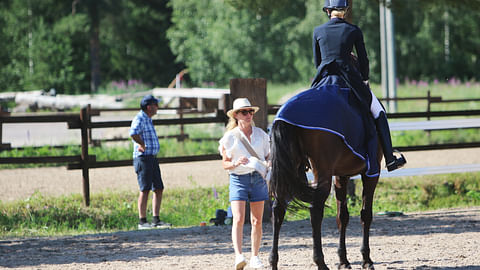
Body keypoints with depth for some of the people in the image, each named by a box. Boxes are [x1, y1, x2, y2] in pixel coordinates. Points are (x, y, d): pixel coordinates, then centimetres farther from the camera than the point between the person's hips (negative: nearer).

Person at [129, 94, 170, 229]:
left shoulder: (148, 119, 19)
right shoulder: (140, 118, -12)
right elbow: (134, 133, -31)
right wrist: (143, 145, -18)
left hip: (153, 158, 10)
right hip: (143, 158, -10)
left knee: (159, 189, 8)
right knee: (145, 189, -9)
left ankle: (156, 220, 12)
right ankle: (142, 221, -6)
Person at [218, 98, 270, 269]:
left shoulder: (260, 134, 7)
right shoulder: (230, 137, 0)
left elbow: (269, 157, 15)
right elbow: (225, 164, 1)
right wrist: (236, 164, -19)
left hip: (258, 178, 3)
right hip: (238, 179, -3)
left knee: (257, 221, 5)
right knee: (238, 219, -16)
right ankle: (238, 256, -25)